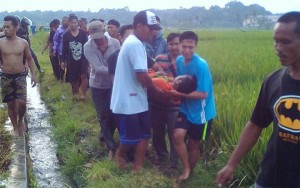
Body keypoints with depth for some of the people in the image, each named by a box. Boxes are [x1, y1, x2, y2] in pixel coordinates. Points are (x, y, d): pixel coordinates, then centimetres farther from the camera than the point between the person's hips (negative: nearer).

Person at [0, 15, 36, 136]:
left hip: (20, 76, 0)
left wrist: (33, 74, 4)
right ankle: (16, 127, 25)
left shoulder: (23, 43, -2)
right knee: (11, 104, 6)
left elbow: (29, 59, 9)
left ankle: (20, 120, 18)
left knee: (21, 102, -13)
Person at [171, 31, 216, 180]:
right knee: (177, 136, -14)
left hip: (201, 111, -5)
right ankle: (186, 167, 10)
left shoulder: (201, 66, -24)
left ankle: (190, 173, 34)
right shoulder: (179, 60, -3)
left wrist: (180, 94, -27)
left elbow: (203, 94, -25)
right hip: (185, 108, 5)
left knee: (193, 144, 9)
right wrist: (175, 87, -7)